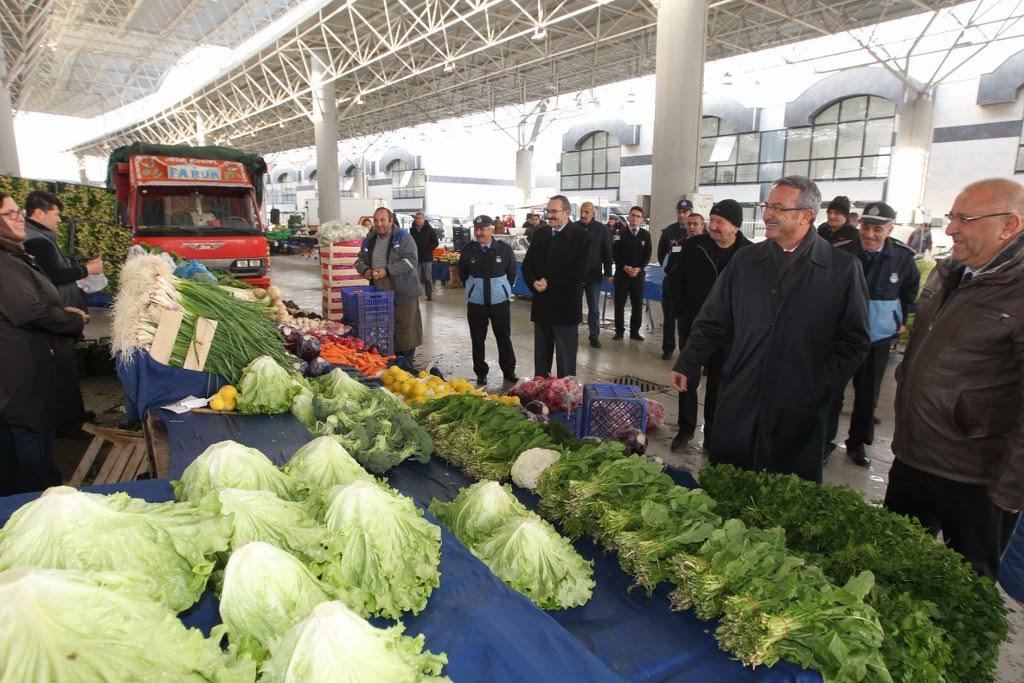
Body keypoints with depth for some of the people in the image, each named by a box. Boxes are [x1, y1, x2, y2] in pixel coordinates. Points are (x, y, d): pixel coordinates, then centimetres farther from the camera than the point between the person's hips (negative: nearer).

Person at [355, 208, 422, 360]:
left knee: (404, 330, -1)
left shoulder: (403, 237, -6)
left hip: (403, 293, -6)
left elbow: (410, 260, -16)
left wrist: (387, 271, -23)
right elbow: (360, 260, 20)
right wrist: (365, 270, -4)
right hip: (379, 294, 6)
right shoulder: (369, 240, 14)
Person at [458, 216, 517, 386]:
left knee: (504, 338, 9)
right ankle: (481, 373, 22)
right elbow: (463, 274, 11)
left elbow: (512, 273, 7)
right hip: (476, 303, 1)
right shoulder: (468, 250, -5)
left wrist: (504, 289, 8)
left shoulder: (505, 249, -8)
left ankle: (509, 371, 24)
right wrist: (474, 288, 11)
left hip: (500, 302, -1)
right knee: (477, 340, 8)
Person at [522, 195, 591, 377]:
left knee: (566, 356, 5)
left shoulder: (581, 236, -7)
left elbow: (579, 272, -15)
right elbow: (527, 264, 11)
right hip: (541, 304, 5)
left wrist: (550, 283, -13)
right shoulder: (540, 234, 11)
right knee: (541, 353, 13)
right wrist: (534, 283, -10)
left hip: (565, 306, -5)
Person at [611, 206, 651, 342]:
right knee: (619, 303, 0)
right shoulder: (621, 234, 3)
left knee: (638, 304, 2)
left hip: (638, 273, 1)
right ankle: (619, 330, 9)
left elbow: (647, 255, 4)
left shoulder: (646, 235, 7)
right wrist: (625, 267, -13)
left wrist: (638, 268, -10)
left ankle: (635, 331, 11)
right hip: (621, 273, -1)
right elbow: (615, 254, -2)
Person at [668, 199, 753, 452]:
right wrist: (681, 312, -1)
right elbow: (676, 281, 2)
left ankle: (712, 434, 24)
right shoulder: (693, 246, -6)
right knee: (687, 378, 8)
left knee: (718, 384, 11)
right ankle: (685, 429, 23)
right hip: (693, 324, 1)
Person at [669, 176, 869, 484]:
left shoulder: (843, 268, -2)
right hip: (737, 402, 3)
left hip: (798, 410, -2)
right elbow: (712, 322, 9)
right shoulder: (745, 261, 7)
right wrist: (688, 365, -1)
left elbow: (853, 340, -1)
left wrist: (820, 387, -10)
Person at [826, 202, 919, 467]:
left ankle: (857, 443, 29)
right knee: (833, 391, 3)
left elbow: (910, 290, 15)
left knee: (868, 395, 14)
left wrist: (901, 319, 14)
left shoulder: (903, 256, -6)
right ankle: (826, 440, 16)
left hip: (879, 337, 3)